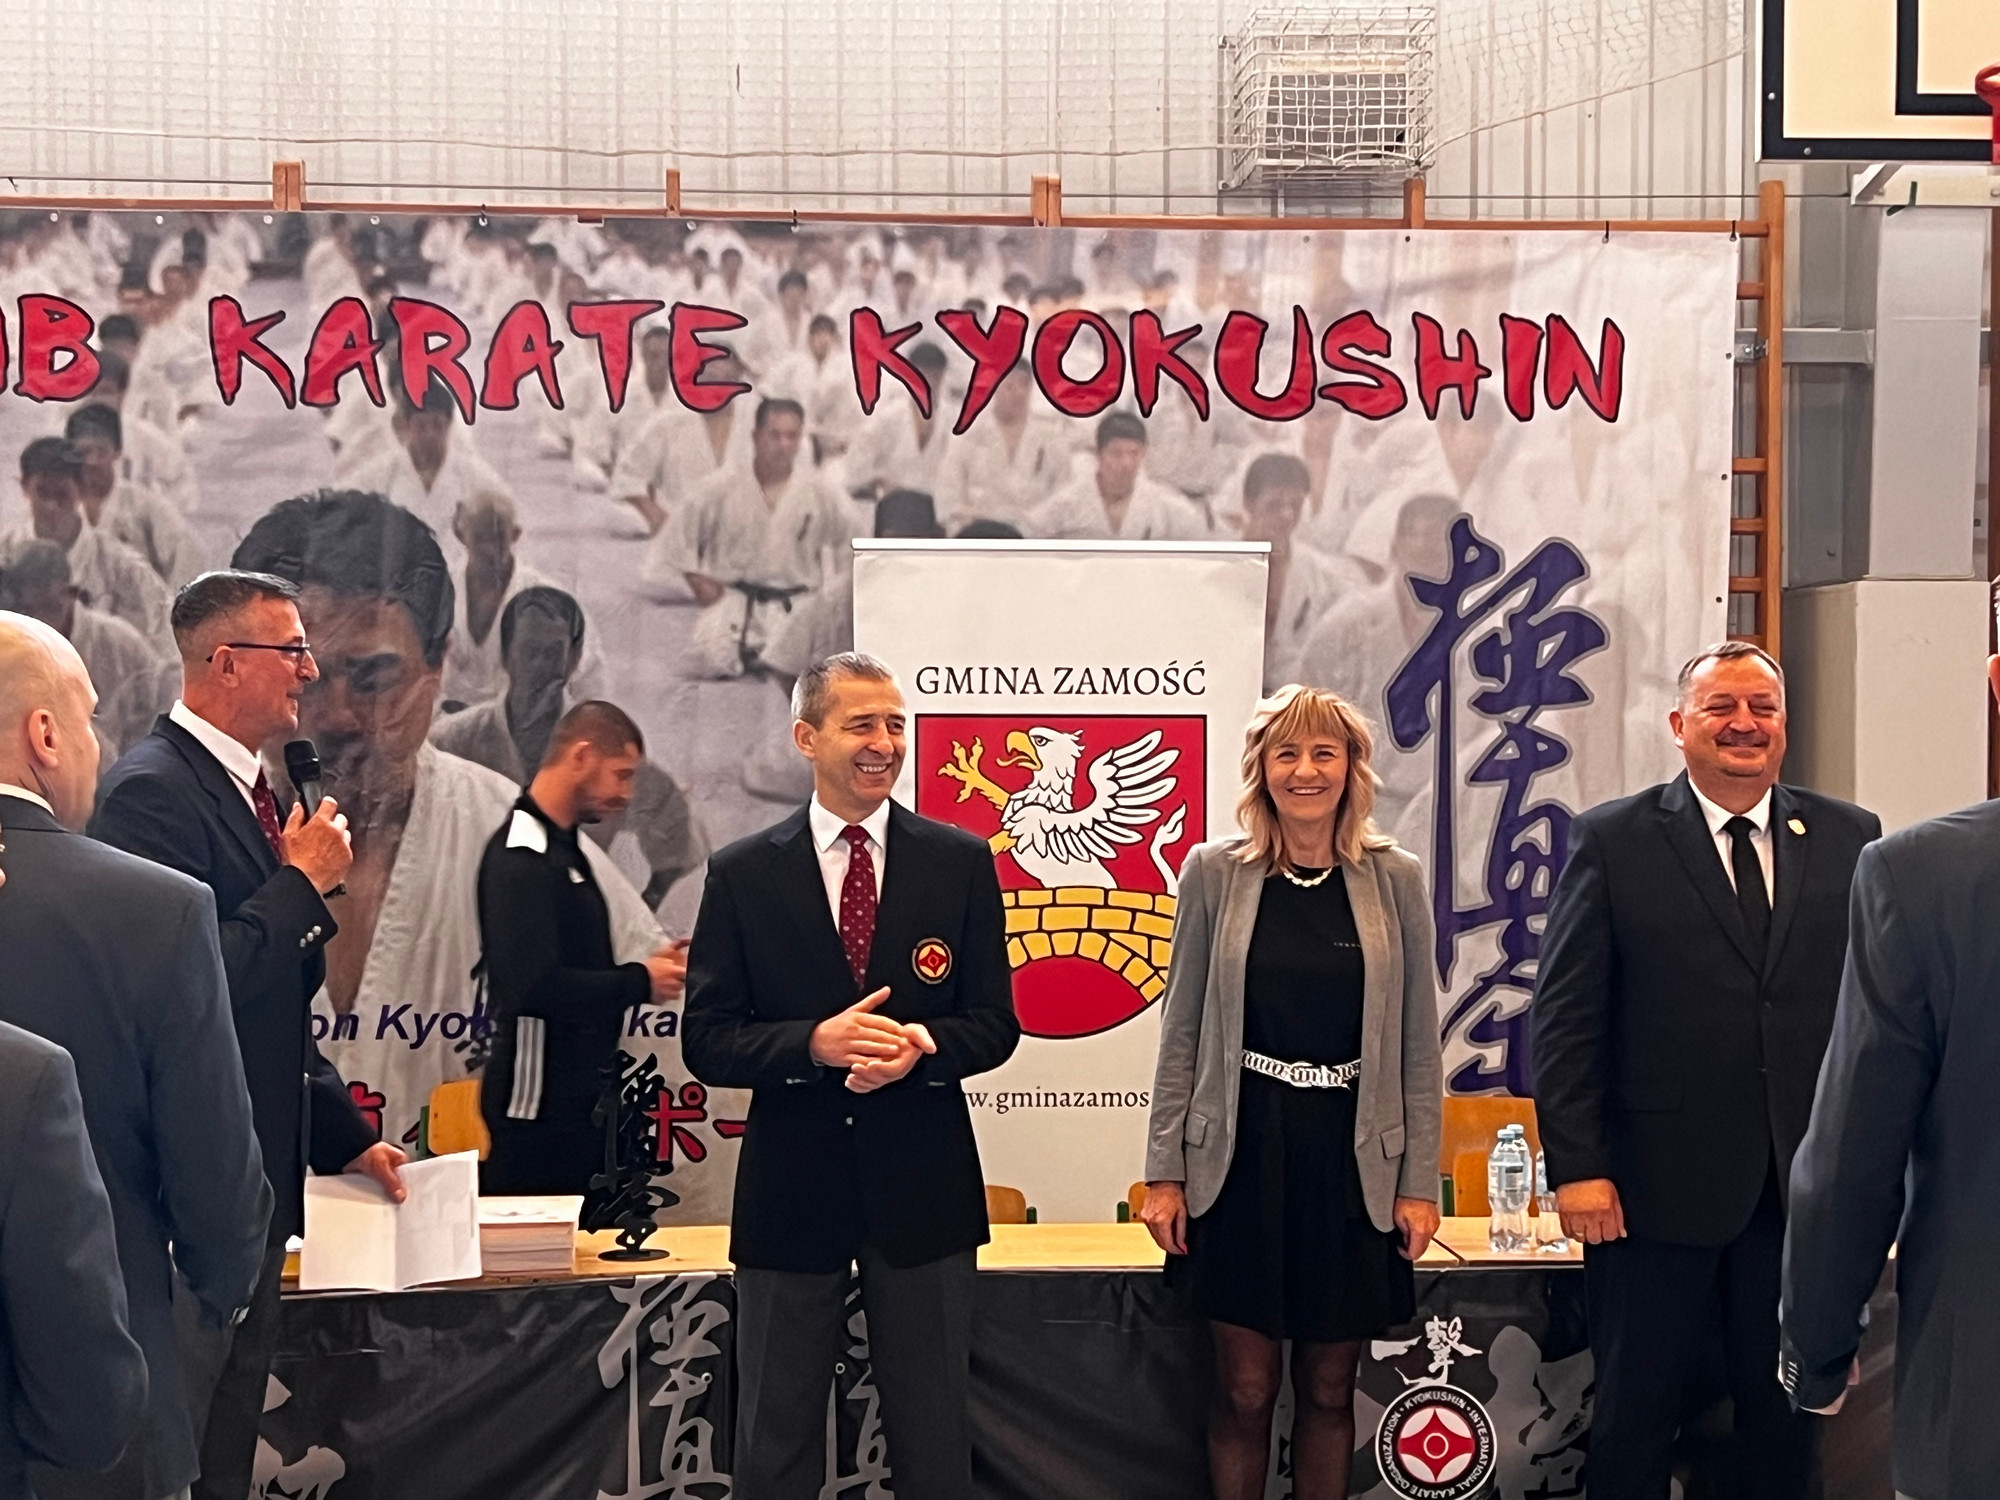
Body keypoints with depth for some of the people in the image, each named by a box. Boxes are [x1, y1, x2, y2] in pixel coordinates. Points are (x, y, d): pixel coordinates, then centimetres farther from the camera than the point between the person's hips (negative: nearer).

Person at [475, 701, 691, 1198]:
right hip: (540, 1105, -10)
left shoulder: (562, 849, 15)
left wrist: (644, 968, 4)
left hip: (580, 1096, 10)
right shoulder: (520, 855, -16)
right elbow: (534, 986, -26)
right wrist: (640, 982, -15)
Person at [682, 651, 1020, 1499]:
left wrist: (923, 1046, -21)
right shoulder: (743, 874, -1)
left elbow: (995, 1024, 1)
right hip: (792, 1186, 0)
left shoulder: (960, 862, 1)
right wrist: (814, 1044, -22)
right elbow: (706, 1042, -4)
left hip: (921, 1184, 1)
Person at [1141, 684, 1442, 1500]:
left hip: (1351, 1159, 1)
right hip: (1241, 1156, -1)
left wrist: (1419, 1182, 0)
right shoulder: (1215, 870, -1)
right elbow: (1182, 1031, 2)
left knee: (1328, 1388, 10)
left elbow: (1417, 1043, 4)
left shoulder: (1395, 878, 1)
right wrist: (1165, 1171, -1)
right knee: (1244, 1389, 4)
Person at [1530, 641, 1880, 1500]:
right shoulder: (1613, 840, -2)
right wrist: (1576, 1167, -11)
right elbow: (1563, 1017, -5)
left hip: (1807, 1182, 3)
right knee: (1636, 1419, 9)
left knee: (1786, 1414, 14)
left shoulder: (1850, 839, 5)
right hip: (1656, 1184, -2)